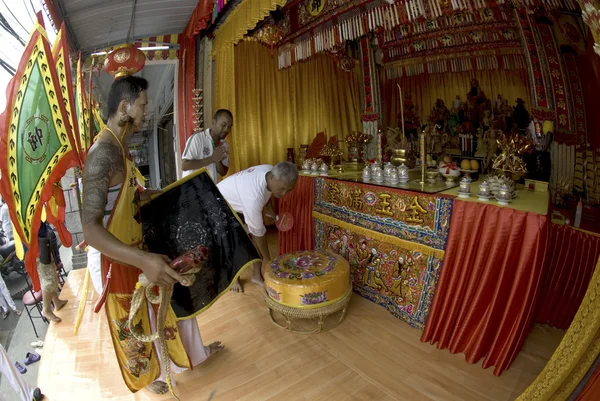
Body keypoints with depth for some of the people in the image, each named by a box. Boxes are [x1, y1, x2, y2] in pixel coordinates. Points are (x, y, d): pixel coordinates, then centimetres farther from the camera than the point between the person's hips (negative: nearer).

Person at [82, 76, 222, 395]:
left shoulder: (118, 148, 3)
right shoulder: (103, 154, -28)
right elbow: (90, 228, -34)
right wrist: (144, 260, -45)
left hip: (133, 249, 9)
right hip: (114, 260, -9)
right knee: (132, 326, 16)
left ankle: (193, 351, 47)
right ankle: (145, 376, 45)